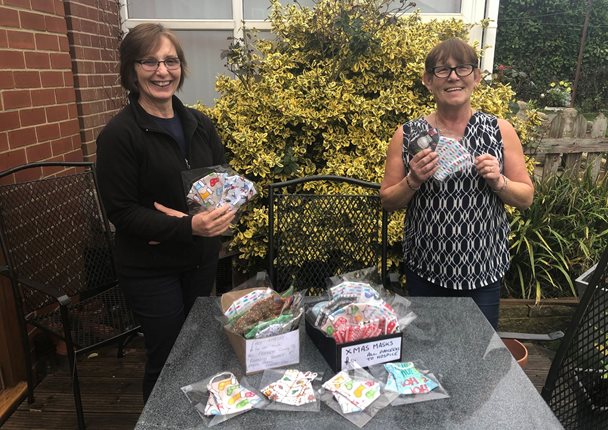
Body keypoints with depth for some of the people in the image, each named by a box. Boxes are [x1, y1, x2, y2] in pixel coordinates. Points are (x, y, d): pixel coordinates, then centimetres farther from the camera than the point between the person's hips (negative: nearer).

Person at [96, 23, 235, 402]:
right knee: (168, 358, 9)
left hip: (201, 259, 5)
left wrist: (215, 216, -14)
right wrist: (186, 227, -29)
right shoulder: (120, 134, -14)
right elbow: (121, 211, -16)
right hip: (150, 270, -5)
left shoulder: (200, 124, 4)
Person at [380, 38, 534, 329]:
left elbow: (526, 198, 4)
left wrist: (498, 181, -15)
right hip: (424, 267, 0)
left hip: (483, 269, 1)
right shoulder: (407, 135, -3)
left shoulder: (500, 131, -2)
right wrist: (413, 180, -16)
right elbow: (388, 201, 1)